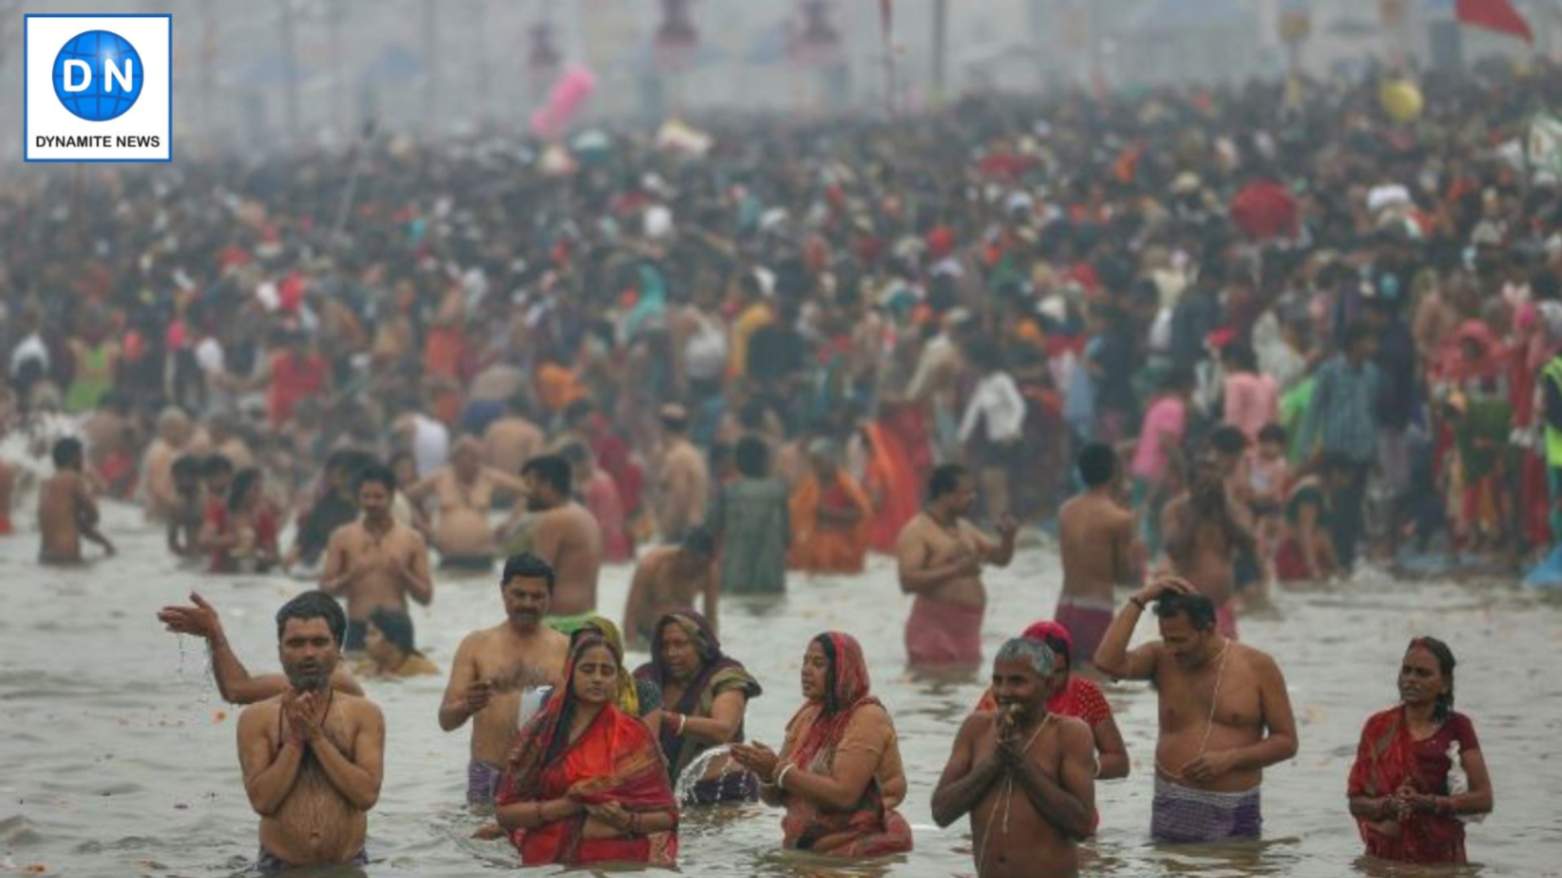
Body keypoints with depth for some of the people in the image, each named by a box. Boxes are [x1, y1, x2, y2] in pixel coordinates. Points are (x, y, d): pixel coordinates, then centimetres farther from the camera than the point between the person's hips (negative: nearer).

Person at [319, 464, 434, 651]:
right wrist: (349, 577, -15)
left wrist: (403, 574, -12)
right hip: (357, 631, 0)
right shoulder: (342, 537, 5)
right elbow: (325, 589, 4)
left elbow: (426, 597, 6)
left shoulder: (411, 539, 5)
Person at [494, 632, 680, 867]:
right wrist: (565, 806, -13)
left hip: (618, 864, -1)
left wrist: (628, 821, -16)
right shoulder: (539, 733, 5)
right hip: (551, 862, 1)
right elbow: (505, 811, 0)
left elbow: (666, 816, 4)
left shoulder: (635, 736, 5)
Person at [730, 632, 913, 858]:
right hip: (810, 850, 7)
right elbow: (776, 797, 12)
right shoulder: (808, 716, 11)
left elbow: (843, 795, -22)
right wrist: (765, 773, -11)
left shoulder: (868, 719, -12)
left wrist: (779, 770, -19)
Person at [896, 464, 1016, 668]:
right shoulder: (917, 531, -10)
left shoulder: (964, 528, 16)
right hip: (934, 629, -8)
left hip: (967, 629, 8)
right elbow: (908, 581, -21)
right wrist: (955, 570, -26)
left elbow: (1001, 558, 23)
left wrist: (1008, 538, 0)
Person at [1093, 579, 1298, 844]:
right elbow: (1107, 661, -13)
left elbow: (1286, 742, 3)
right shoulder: (1162, 659, 6)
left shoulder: (1258, 667, 0)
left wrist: (1231, 758, -11)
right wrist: (1139, 600, -10)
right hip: (1170, 812, 1)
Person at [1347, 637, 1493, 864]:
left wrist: (1427, 803, -16)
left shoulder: (1457, 727, -1)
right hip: (1385, 857, 1)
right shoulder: (1378, 727, 4)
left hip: (1441, 858, -1)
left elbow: (1483, 799, -4)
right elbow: (1356, 802, 4)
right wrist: (1388, 805, -17)